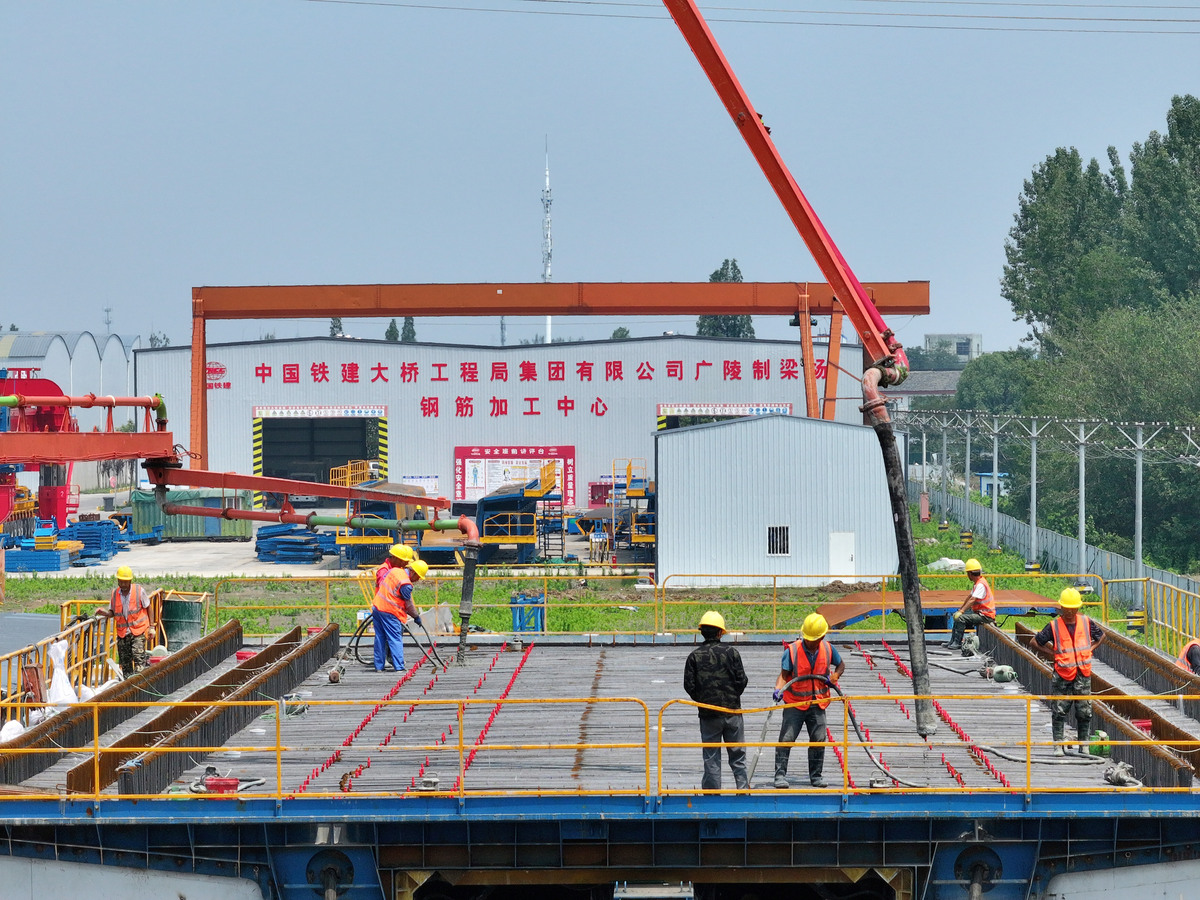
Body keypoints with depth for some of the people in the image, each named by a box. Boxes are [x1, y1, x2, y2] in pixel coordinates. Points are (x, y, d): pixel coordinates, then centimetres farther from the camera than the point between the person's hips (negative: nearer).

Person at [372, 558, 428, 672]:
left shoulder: (394, 570, 6)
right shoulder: (406, 584, -18)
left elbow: (380, 585, 21)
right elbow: (409, 605, -9)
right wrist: (416, 616, 8)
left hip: (377, 607, 8)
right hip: (390, 612, -8)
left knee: (380, 639, 12)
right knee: (395, 640, -3)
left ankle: (379, 667, 15)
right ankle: (399, 667, -6)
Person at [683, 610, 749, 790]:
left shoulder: (695, 656, -4)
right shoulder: (731, 652, -5)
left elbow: (689, 686, -5)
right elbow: (741, 680, -4)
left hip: (708, 714, 0)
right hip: (732, 711, 0)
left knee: (711, 758, 5)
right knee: (737, 755, 9)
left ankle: (712, 792, 3)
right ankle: (742, 787, 6)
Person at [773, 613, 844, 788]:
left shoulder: (828, 649, 0)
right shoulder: (791, 651, -11)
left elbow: (841, 664, 18)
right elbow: (784, 675, -13)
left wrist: (835, 675, -3)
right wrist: (778, 689, -31)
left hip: (817, 704, 3)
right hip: (794, 704, -3)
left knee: (819, 740, 4)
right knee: (786, 739, -8)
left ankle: (816, 776, 16)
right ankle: (780, 775, -4)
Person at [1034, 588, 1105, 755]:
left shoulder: (1086, 622, 2)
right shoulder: (1054, 626, -6)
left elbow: (1101, 636, 20)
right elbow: (1036, 642, 3)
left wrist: (1089, 650, 7)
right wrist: (1053, 654, -2)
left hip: (1083, 675, 2)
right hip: (1062, 675, -2)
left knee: (1084, 712, 5)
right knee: (1059, 711, -2)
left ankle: (1083, 744, 16)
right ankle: (1058, 744, 4)